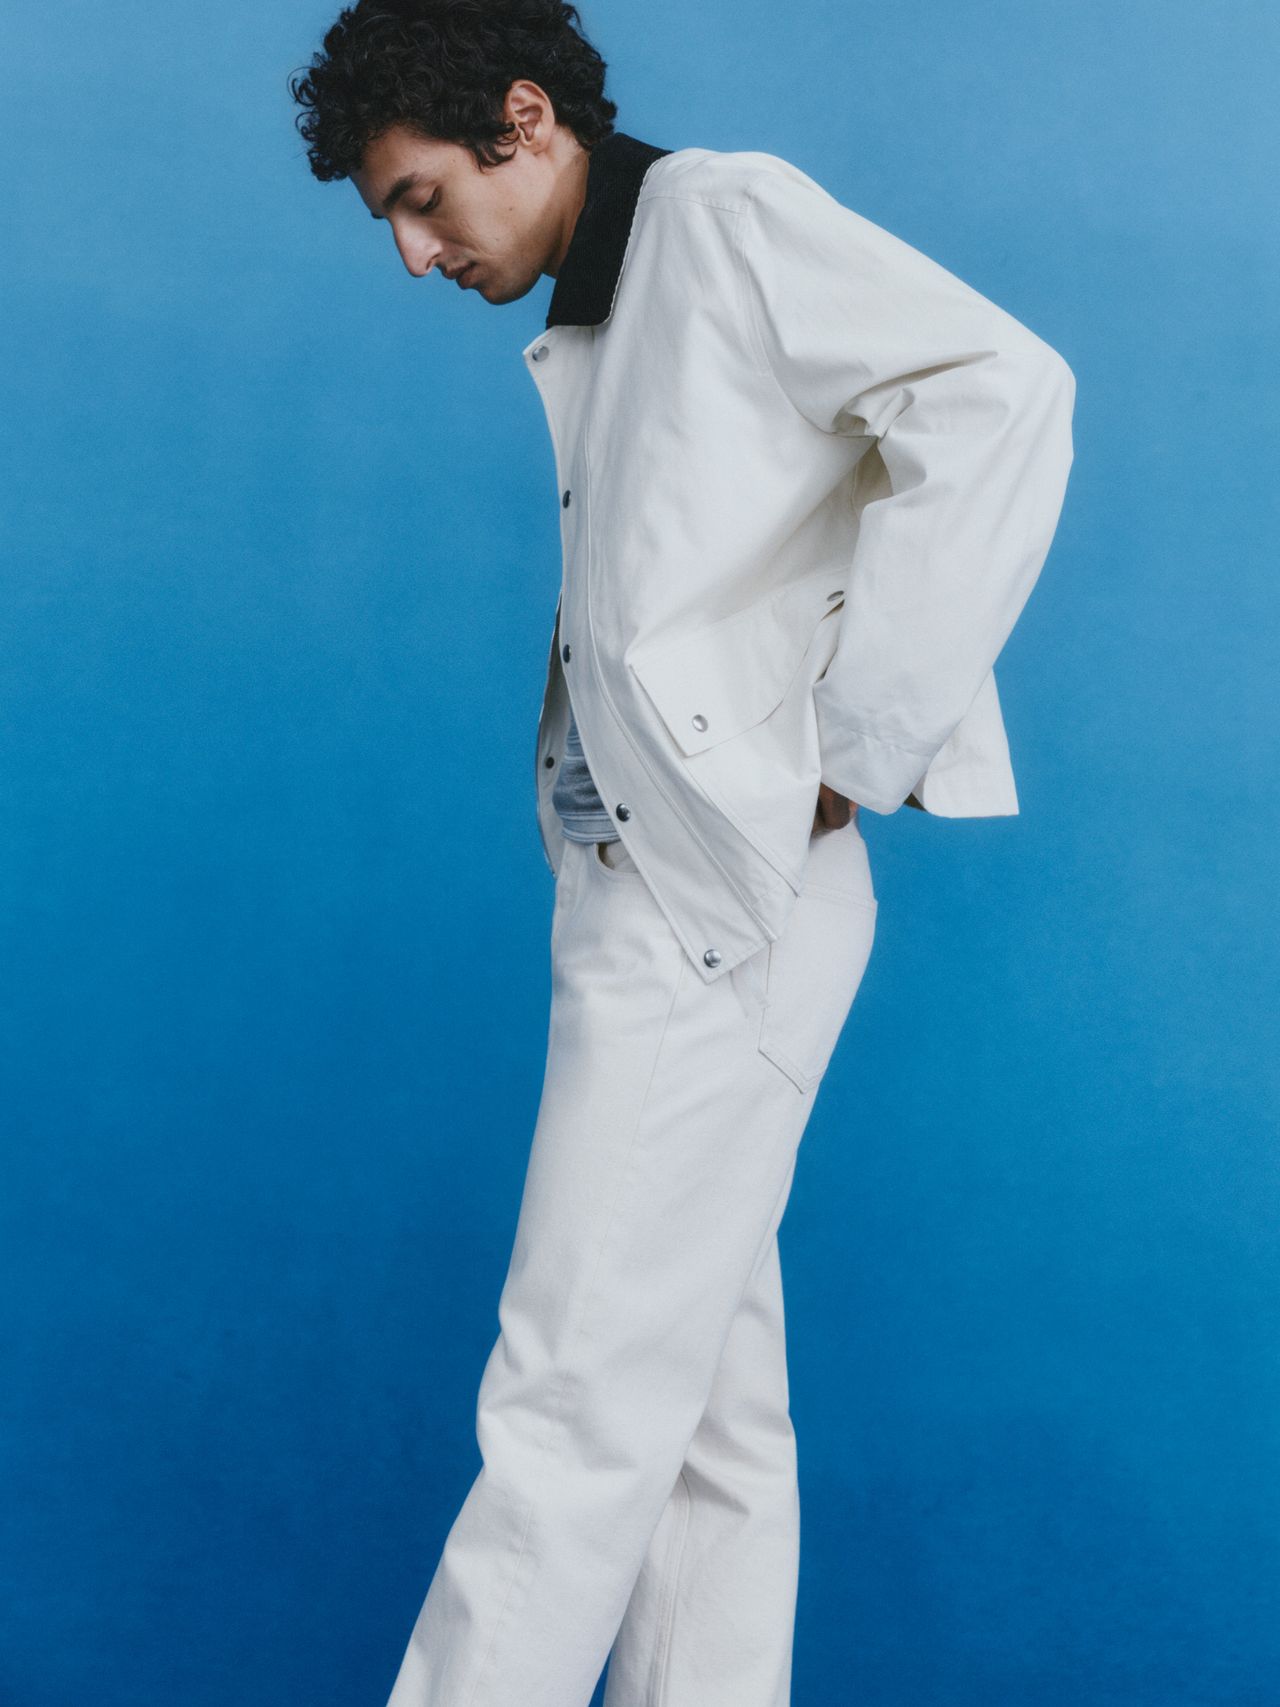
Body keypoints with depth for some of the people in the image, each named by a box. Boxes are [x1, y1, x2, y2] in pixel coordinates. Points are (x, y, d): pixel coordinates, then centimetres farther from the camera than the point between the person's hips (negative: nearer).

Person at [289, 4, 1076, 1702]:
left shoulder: (725, 216, -4)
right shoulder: (589, 336, 22)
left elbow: (1004, 391, -18)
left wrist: (852, 748, -18)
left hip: (721, 903, -9)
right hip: (653, 905, 9)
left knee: (577, 1406, -5)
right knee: (702, 1408, 11)